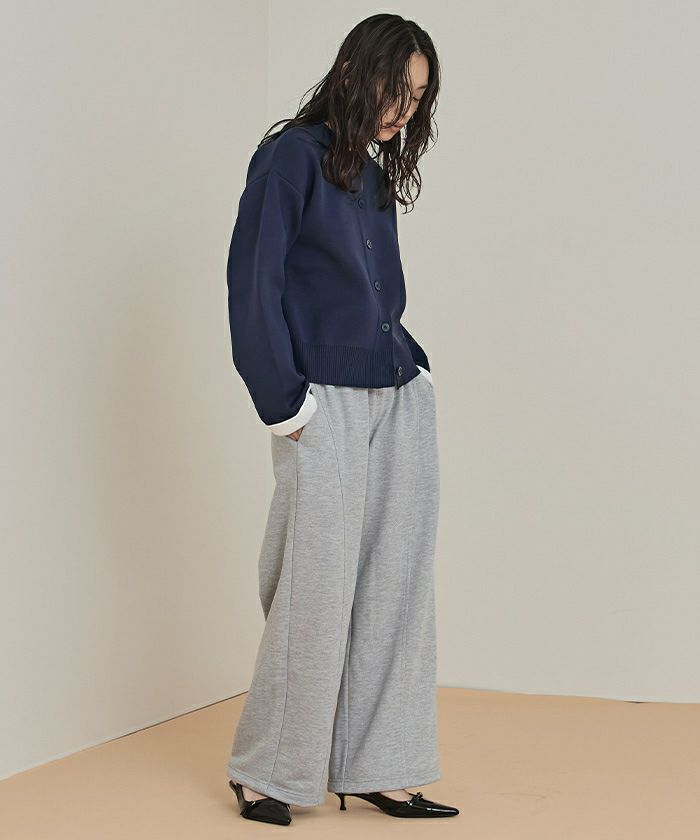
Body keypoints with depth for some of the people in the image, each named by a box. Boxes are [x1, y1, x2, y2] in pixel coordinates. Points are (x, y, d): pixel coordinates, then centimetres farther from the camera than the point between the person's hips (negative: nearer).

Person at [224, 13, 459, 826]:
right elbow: (253, 283, -10)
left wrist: (414, 370, 8)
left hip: (399, 401, 7)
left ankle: (376, 771, 15)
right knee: (316, 586, -3)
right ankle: (263, 772, 12)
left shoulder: (375, 175, 17)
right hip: (327, 406, -7)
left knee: (394, 586, 6)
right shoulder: (291, 156, -5)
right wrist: (285, 403, -12)